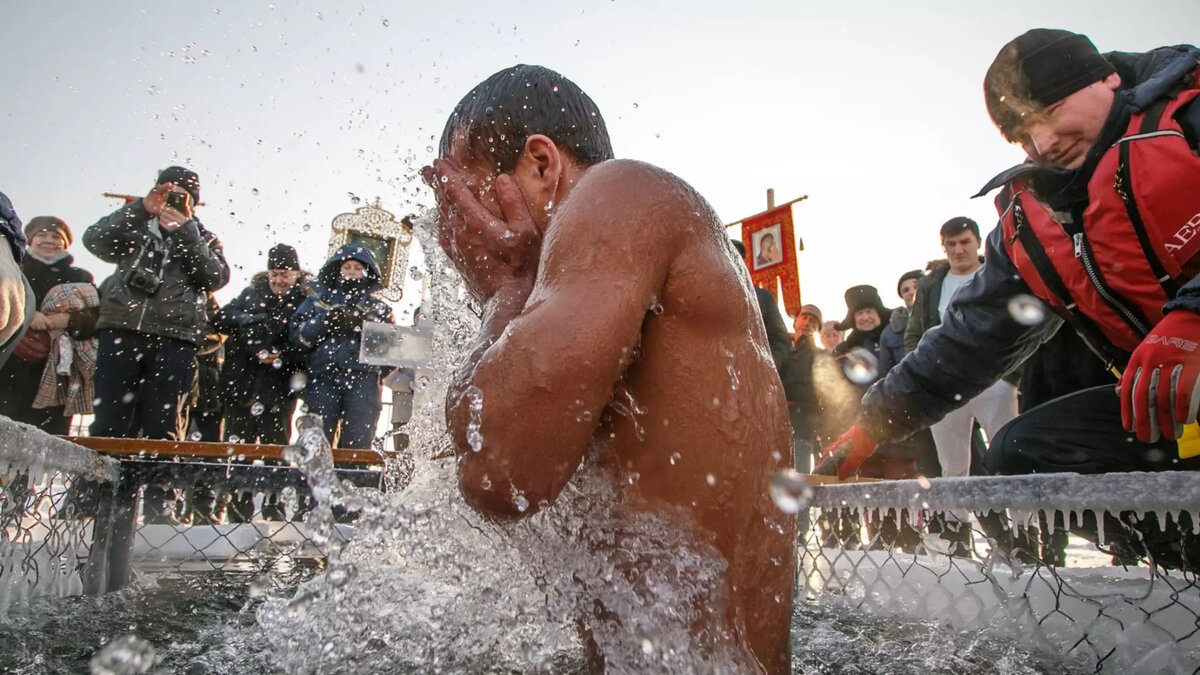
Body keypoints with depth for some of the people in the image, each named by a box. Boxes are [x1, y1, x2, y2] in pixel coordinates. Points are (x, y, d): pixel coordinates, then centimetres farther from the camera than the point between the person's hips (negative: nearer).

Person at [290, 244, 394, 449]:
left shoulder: (378, 307, 19)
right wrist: (325, 321, -6)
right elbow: (297, 336, 8)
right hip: (322, 378, 1)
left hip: (363, 379, 0)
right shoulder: (317, 300, 21)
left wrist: (362, 323, -9)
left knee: (357, 444, -7)